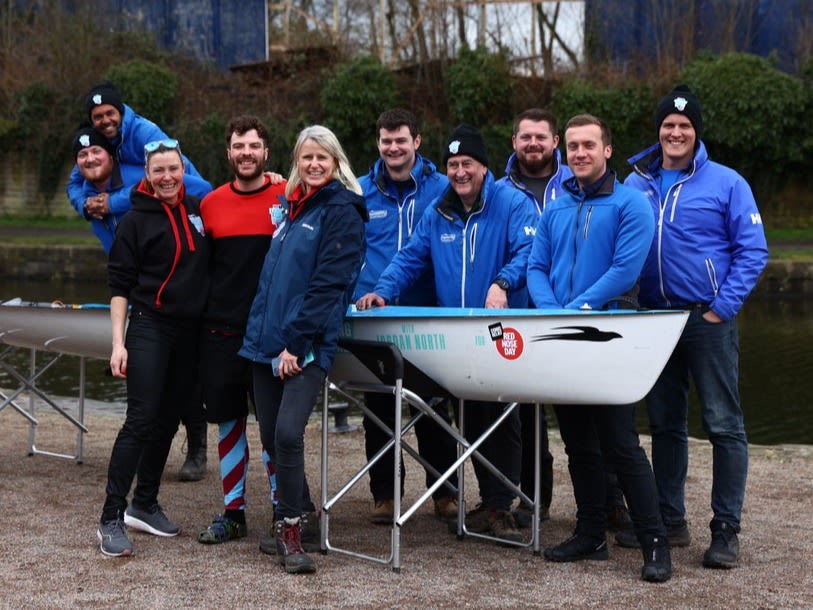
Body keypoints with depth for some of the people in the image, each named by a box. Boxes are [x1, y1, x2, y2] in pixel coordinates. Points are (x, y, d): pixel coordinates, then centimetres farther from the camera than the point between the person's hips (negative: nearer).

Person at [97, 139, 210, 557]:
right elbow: (119, 284, -4)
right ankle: (111, 518, -11)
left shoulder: (198, 210, 10)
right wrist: (119, 342, -12)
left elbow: (209, 265, 23)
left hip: (189, 332, 5)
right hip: (150, 329, -5)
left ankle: (144, 505, 22)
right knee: (142, 419, -13)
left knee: (168, 420, 10)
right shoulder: (137, 220, -3)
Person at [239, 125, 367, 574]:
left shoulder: (342, 210, -6)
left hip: (308, 344, -7)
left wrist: (294, 342, -17)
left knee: (288, 433, -18)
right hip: (267, 339, 7)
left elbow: (328, 283, -14)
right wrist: (261, 331, 14)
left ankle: (290, 532, -7)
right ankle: (285, 522, 21)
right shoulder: (292, 207, 17)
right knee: (270, 437, 7)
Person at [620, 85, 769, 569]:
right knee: (665, 424, 11)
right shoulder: (636, 185, 9)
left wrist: (723, 307, -11)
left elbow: (753, 251, -3)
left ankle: (726, 529, 3)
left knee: (724, 425, -3)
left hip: (709, 319, -4)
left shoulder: (727, 183, -1)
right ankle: (670, 518, 22)